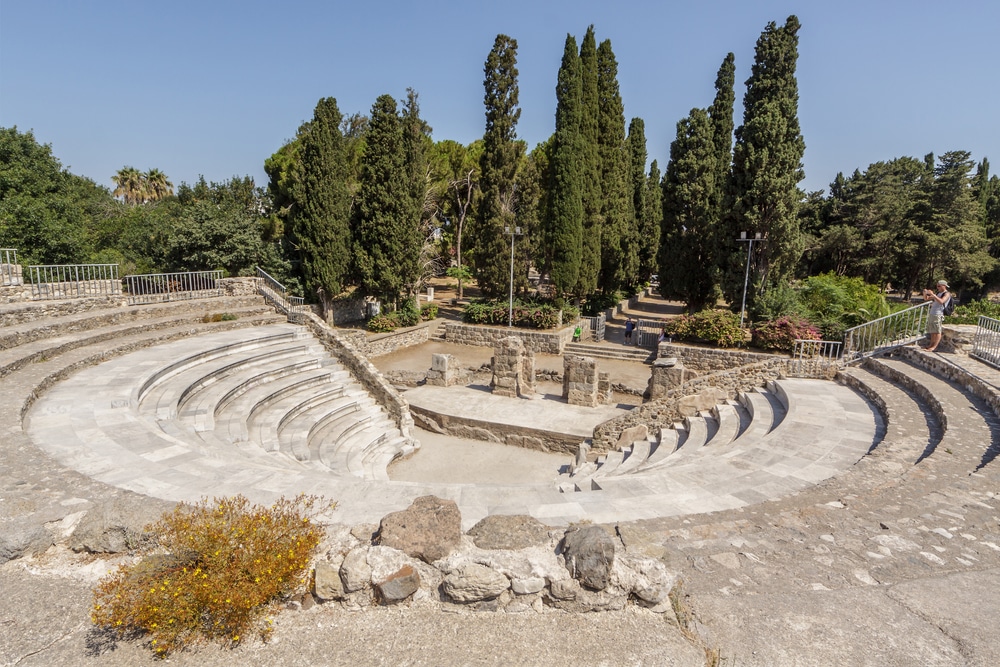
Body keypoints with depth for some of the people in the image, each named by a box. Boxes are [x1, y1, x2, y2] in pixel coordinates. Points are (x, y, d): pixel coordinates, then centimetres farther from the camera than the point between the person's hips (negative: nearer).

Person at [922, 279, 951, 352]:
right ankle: (931, 345, 14)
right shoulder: (937, 293, 21)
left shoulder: (947, 294, -2)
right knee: (932, 331, 10)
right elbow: (926, 299, 25)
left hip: (938, 314, -8)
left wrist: (933, 295, -24)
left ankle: (934, 347, -12)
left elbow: (941, 301, -21)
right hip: (931, 314, 8)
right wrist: (925, 293, 4)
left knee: (937, 331, -9)